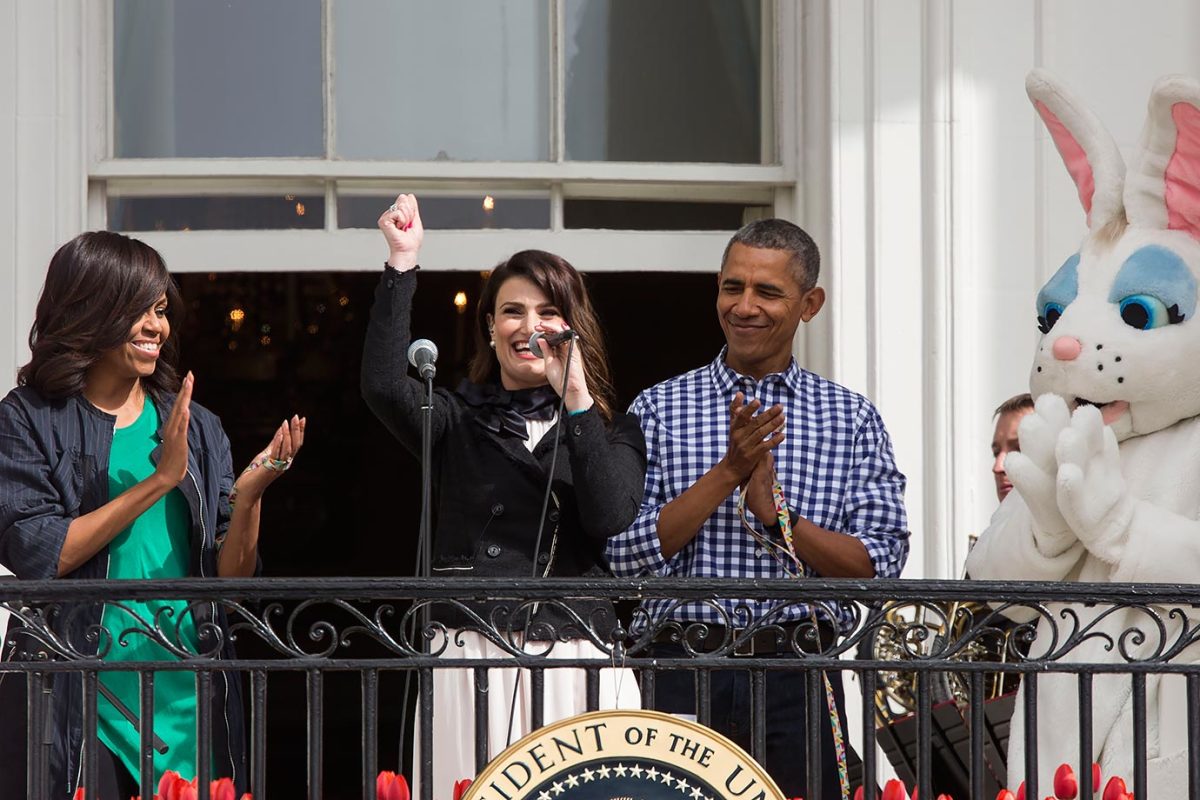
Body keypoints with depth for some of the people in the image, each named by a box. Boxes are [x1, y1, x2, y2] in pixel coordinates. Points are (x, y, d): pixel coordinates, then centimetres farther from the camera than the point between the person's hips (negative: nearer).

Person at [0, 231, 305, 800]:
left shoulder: (196, 427, 11)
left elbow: (232, 577, 6)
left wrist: (250, 495, -12)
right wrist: (159, 480, -14)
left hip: (185, 704, 4)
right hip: (75, 707, -3)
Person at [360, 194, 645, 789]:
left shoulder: (611, 429, 13)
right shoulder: (460, 420, 12)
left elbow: (611, 517, -6)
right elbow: (384, 387, -9)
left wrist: (575, 400, -9)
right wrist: (402, 263, -9)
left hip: (575, 660, 0)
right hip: (471, 655, 0)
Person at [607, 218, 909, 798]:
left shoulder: (852, 418, 8)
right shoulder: (659, 408, 6)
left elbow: (880, 565, 0)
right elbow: (625, 554, -4)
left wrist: (777, 514, -12)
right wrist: (728, 472, -12)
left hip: (800, 681, 1)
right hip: (685, 677, 0)